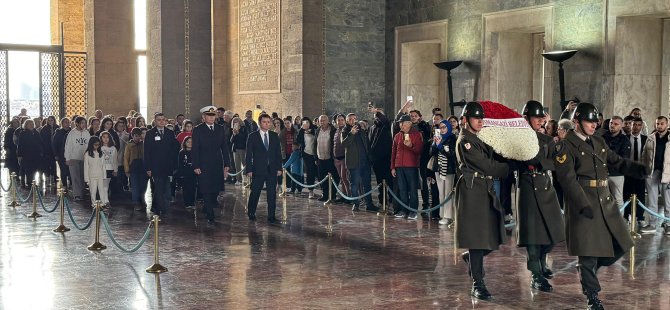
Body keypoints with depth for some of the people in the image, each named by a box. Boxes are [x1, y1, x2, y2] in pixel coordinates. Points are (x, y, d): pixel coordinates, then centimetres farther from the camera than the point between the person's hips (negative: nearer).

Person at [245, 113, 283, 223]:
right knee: (255, 193, 5)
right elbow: (248, 154, -2)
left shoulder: (274, 136, 8)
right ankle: (251, 213, 23)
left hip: (272, 170, 2)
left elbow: (278, 153, 9)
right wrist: (249, 170, -7)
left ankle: (271, 216, 9)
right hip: (258, 170, -2)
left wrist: (279, 168, 3)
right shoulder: (253, 136, -1)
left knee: (272, 194, 3)